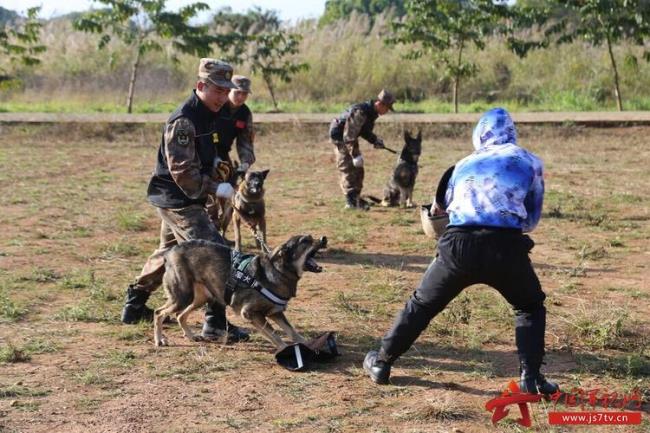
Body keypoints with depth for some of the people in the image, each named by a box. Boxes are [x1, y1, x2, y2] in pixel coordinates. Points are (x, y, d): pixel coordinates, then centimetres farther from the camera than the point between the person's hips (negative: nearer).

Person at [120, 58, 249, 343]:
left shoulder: (206, 116, 10)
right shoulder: (184, 121, -21)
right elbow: (182, 170, -25)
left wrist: (216, 165, 10)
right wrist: (215, 188, -24)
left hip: (176, 199, 11)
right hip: (177, 199, -11)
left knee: (169, 251, 24)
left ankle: (134, 306, 37)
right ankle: (216, 323, -10)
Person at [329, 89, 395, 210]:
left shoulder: (372, 113, 0)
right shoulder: (360, 112, -30)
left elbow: (365, 131, 14)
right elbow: (349, 136, -30)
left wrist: (375, 140, -2)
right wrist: (355, 154, -31)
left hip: (350, 139, 10)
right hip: (340, 137, -10)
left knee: (358, 169, 12)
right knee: (348, 169, -12)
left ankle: (356, 198, 21)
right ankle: (350, 201, -12)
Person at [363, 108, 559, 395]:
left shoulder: (464, 164, 24)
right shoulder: (529, 161, 16)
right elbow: (532, 218, 20)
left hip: (459, 244, 2)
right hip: (505, 247, -2)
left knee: (422, 305, 20)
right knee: (530, 307, 23)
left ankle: (381, 363, 28)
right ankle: (530, 377, 9)